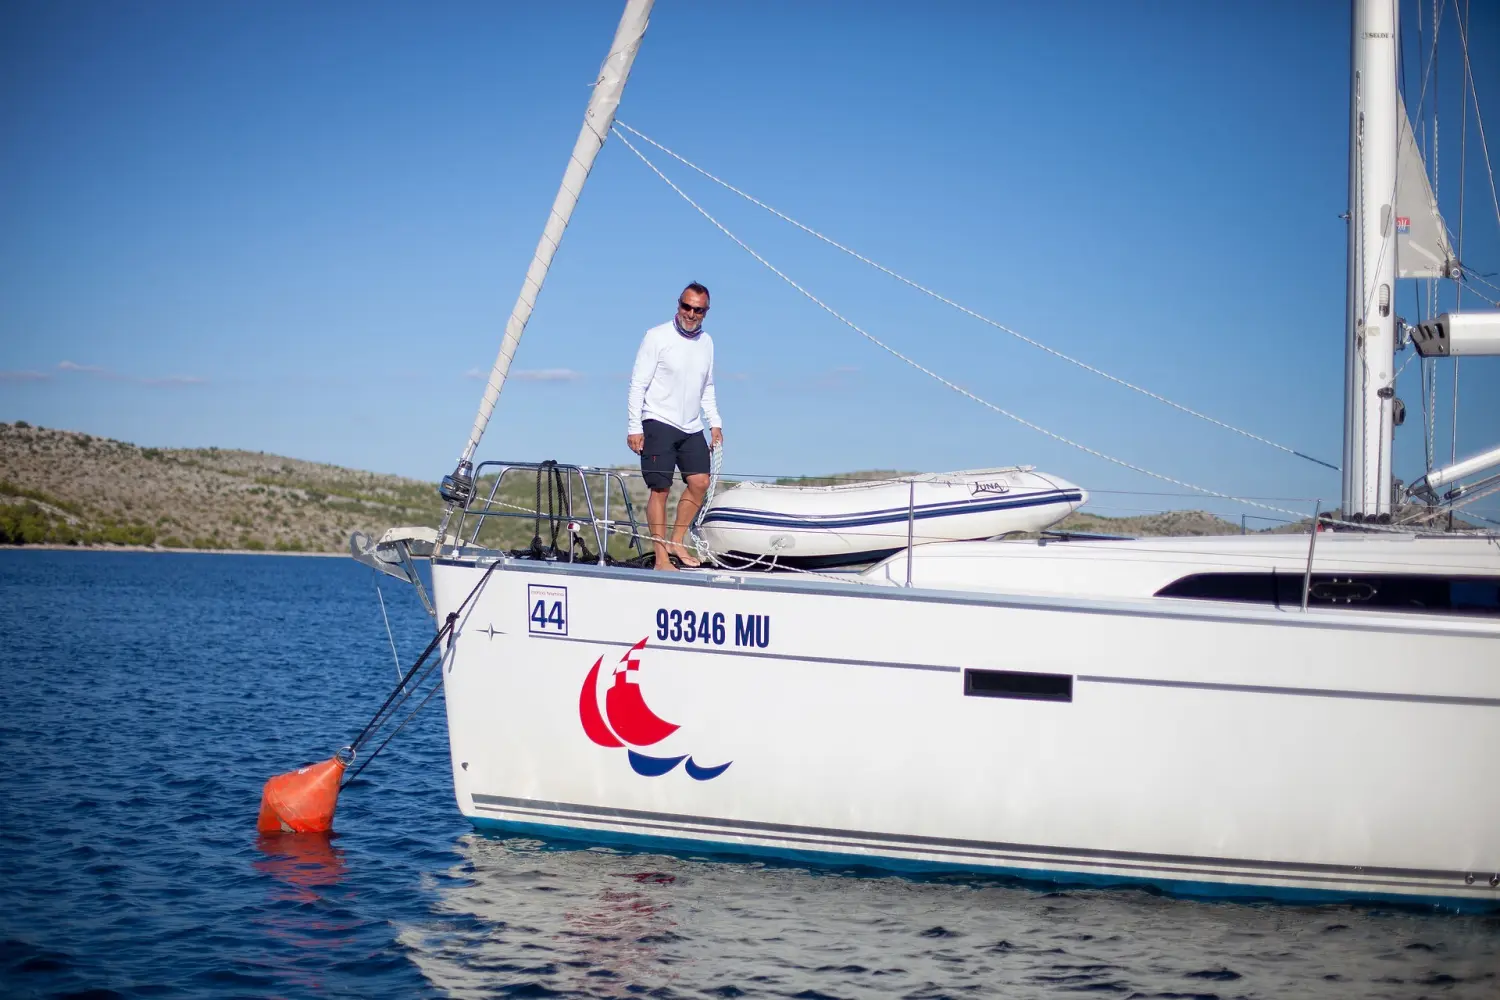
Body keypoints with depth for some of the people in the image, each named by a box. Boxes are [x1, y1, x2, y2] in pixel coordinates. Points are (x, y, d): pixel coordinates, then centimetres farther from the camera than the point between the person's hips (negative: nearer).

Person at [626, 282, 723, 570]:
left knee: (699, 482, 2)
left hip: (692, 428, 6)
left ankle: (675, 542, 15)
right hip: (659, 424, -6)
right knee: (660, 489, -7)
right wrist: (634, 427, -12)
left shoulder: (706, 342, 10)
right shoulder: (657, 336, -7)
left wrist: (715, 423, 14)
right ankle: (661, 558, -5)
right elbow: (638, 384, -8)